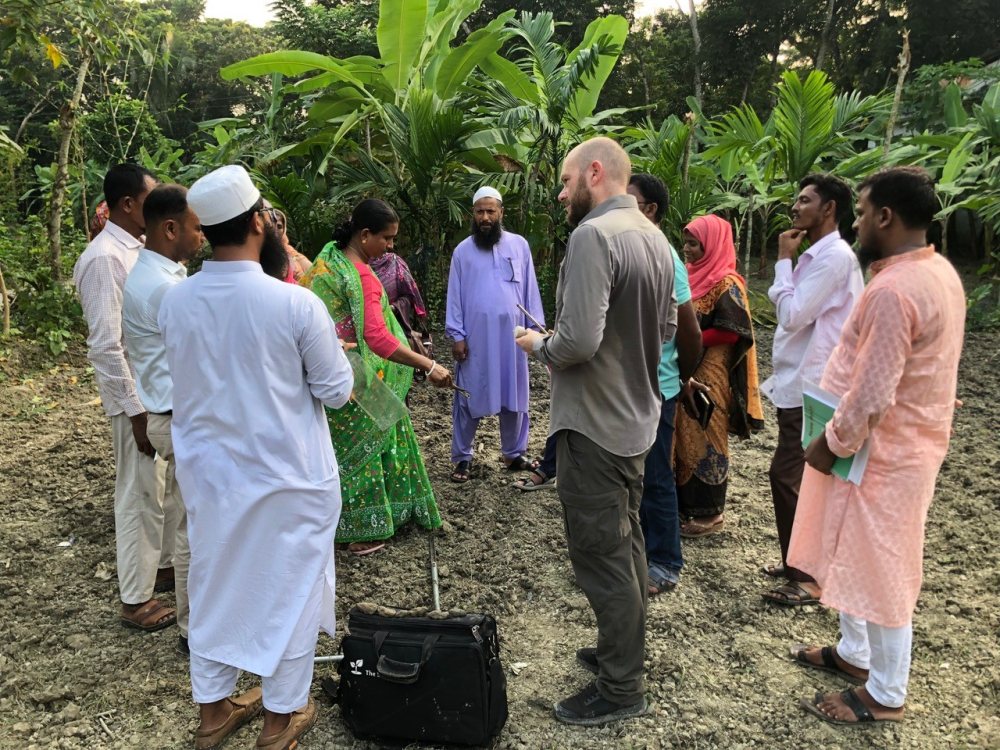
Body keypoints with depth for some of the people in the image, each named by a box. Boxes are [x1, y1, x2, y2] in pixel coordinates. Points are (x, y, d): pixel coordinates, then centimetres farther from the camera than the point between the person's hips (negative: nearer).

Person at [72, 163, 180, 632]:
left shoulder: (144, 249, 8)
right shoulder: (104, 258, -19)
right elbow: (105, 347, -21)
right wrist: (137, 412, -21)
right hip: (138, 397, -8)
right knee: (141, 496, 3)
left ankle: (165, 564, 39)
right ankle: (136, 600, 19)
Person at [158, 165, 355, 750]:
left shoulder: (174, 302, -7)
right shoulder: (296, 303, -21)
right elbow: (336, 391, -11)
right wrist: (331, 346, 6)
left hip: (208, 471, 5)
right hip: (287, 476, -4)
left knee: (214, 584, 20)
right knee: (288, 587, 14)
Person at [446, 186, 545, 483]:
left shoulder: (519, 245, 5)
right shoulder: (462, 250, 3)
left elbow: (530, 289, 6)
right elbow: (454, 296, 2)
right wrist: (456, 335, -5)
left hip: (512, 334, 1)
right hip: (475, 336, -1)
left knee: (515, 396, 9)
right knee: (469, 398, 4)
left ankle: (514, 454, 23)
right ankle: (462, 458, 14)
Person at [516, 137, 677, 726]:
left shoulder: (594, 235, -21)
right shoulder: (655, 237, 7)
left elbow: (578, 341, -28)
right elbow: (667, 327, 16)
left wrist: (539, 344, -8)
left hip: (594, 422, -9)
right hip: (638, 415, 9)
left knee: (600, 553, 3)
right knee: (627, 541, 21)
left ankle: (620, 689, 18)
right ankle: (627, 650, 38)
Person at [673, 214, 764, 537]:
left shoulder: (726, 283, -12)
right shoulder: (696, 276, 12)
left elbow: (732, 332, -18)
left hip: (708, 377, -8)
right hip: (685, 373, 8)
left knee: (704, 440, -1)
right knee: (684, 438, 12)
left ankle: (709, 512, 10)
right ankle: (686, 501, 23)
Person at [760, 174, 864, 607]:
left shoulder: (835, 256, -16)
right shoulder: (817, 256, 16)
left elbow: (792, 314, -21)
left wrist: (783, 261, -11)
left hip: (809, 390, -10)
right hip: (799, 385, 10)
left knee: (788, 478, -7)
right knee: (797, 479, 16)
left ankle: (807, 578, 5)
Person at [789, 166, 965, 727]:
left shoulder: (893, 290, -27)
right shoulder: (939, 271, 6)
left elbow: (871, 396, -27)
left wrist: (831, 445, -12)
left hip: (885, 453, -10)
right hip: (908, 441, 10)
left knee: (881, 570, 5)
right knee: (853, 556, 23)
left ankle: (885, 695, 23)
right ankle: (854, 652, 40)